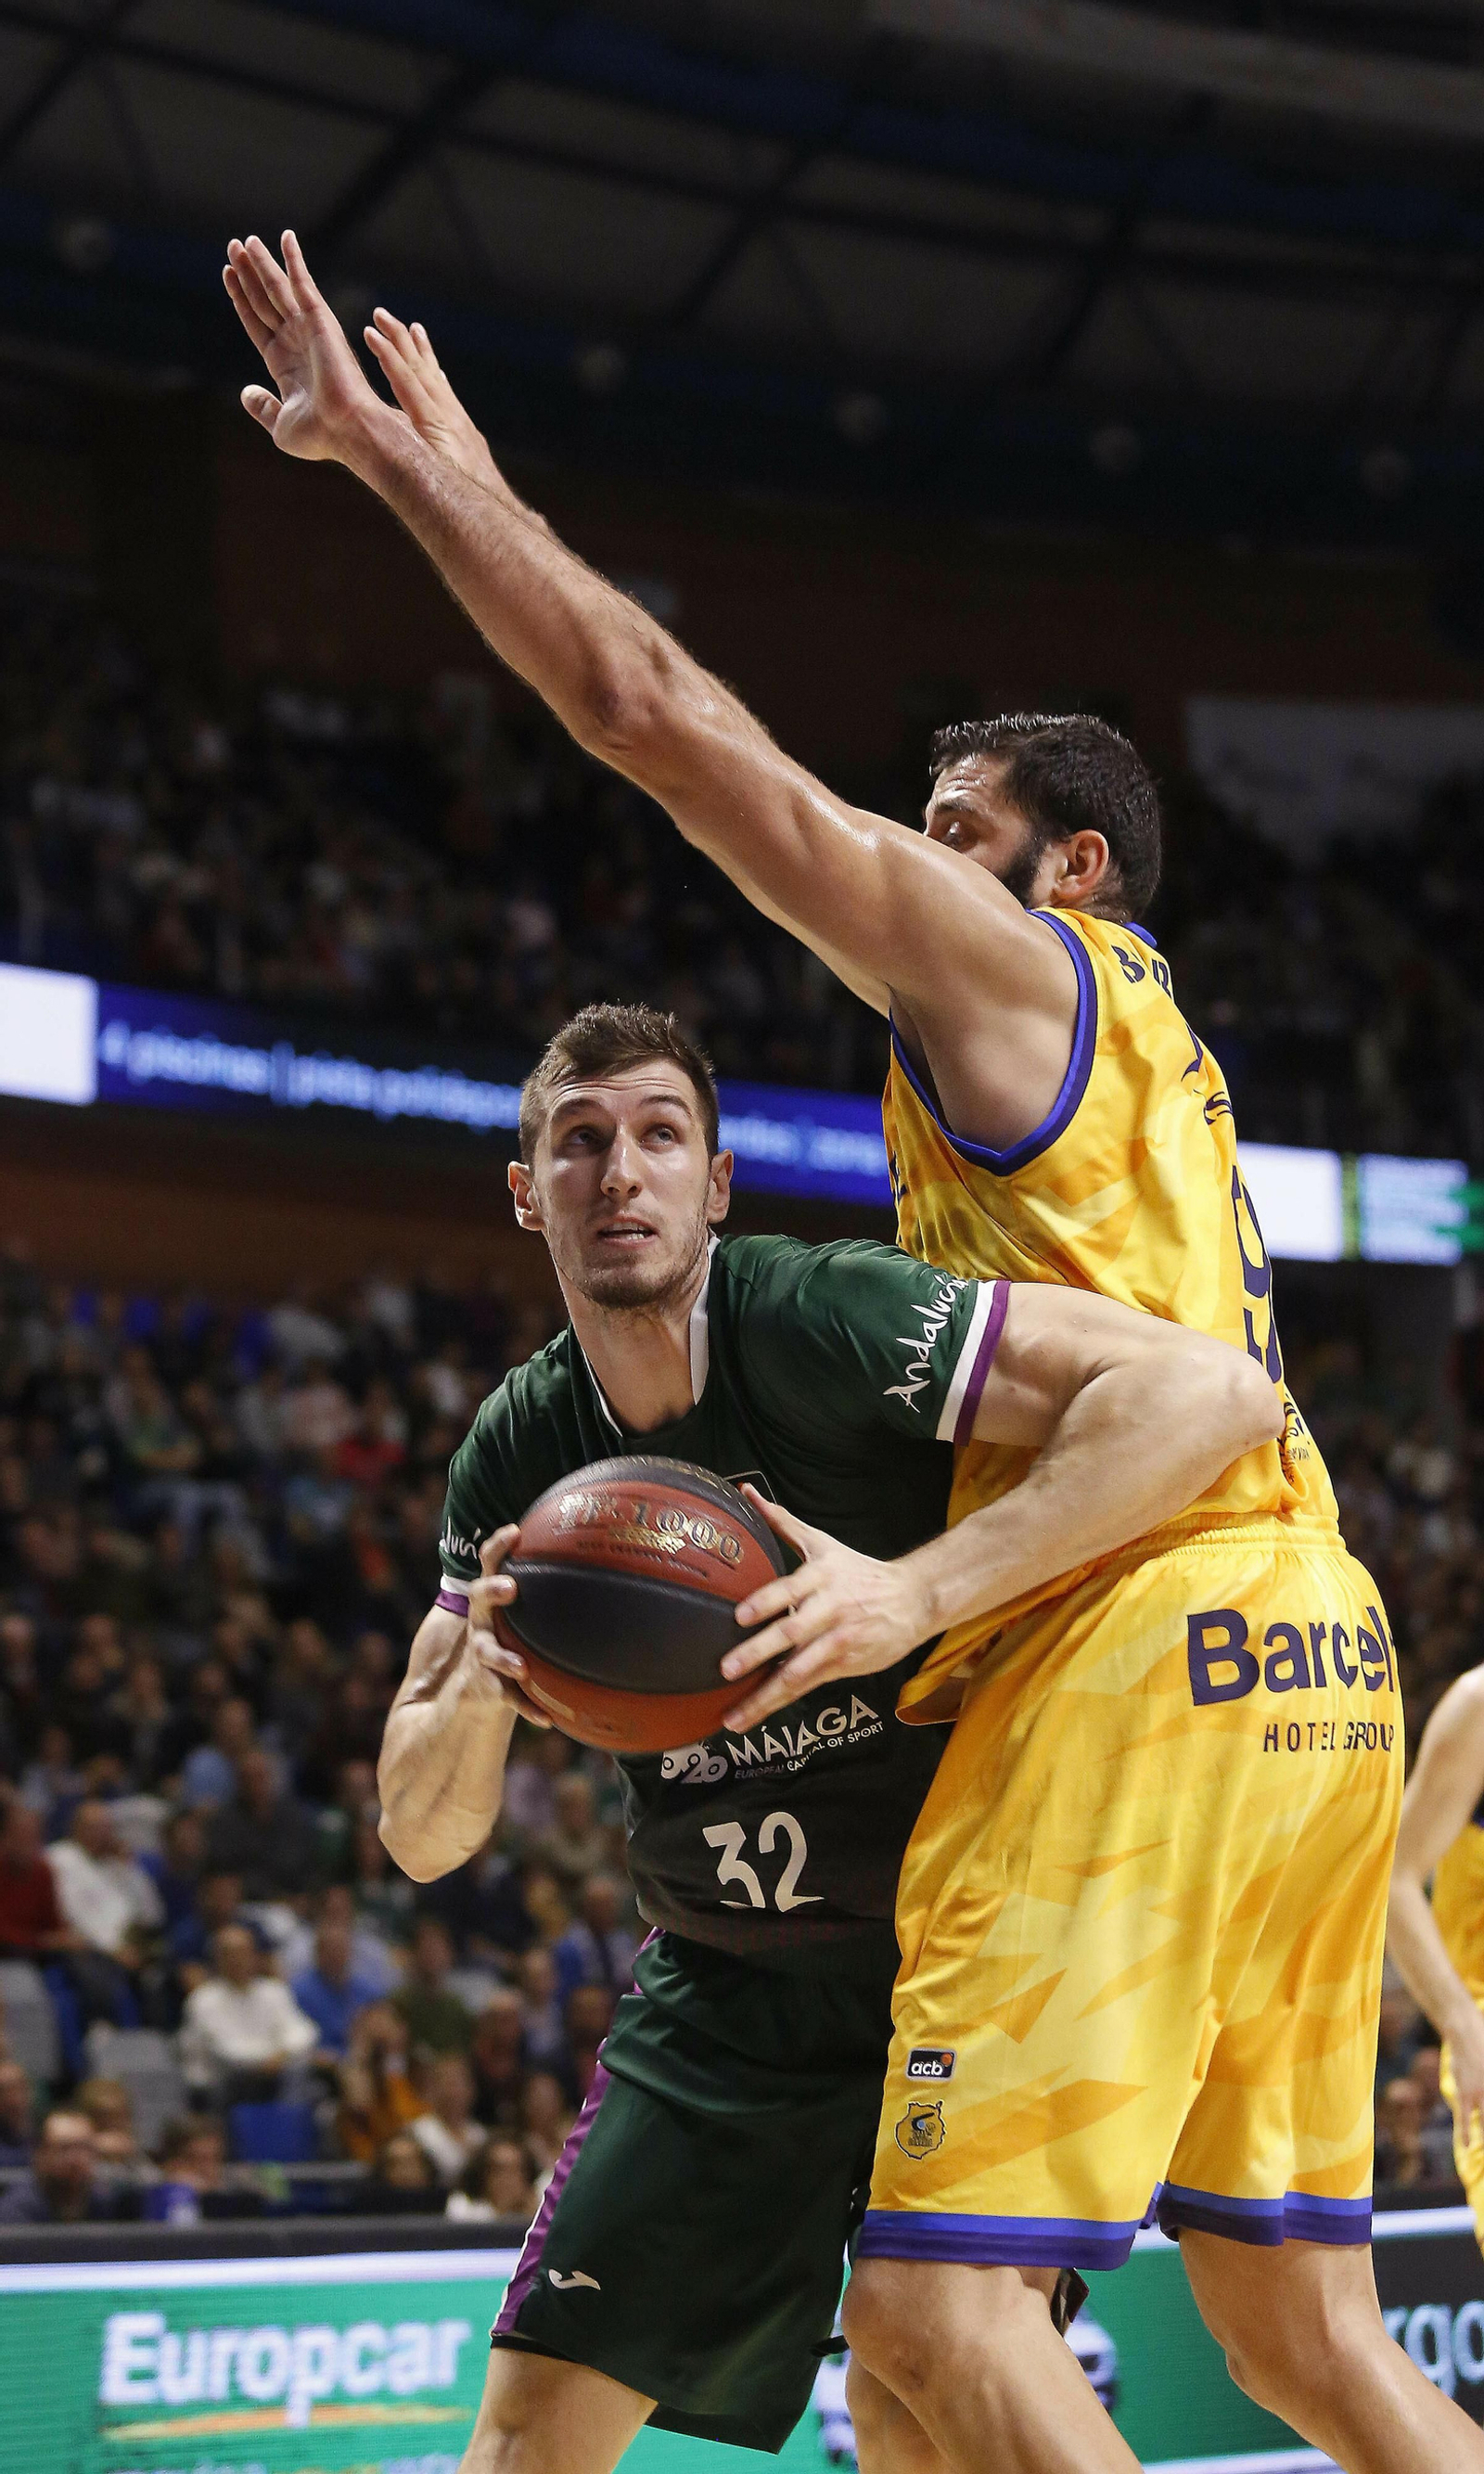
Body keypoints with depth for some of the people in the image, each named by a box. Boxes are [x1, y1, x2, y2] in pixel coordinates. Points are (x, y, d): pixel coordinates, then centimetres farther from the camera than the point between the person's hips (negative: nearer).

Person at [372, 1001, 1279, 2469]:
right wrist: (479, 1684, -22)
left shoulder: (816, 1317, -20)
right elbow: (420, 1835, 1)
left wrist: (915, 1592, -39)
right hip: (723, 1998, 5)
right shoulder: (518, 1450, -1)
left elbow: (1214, 1391, -33)